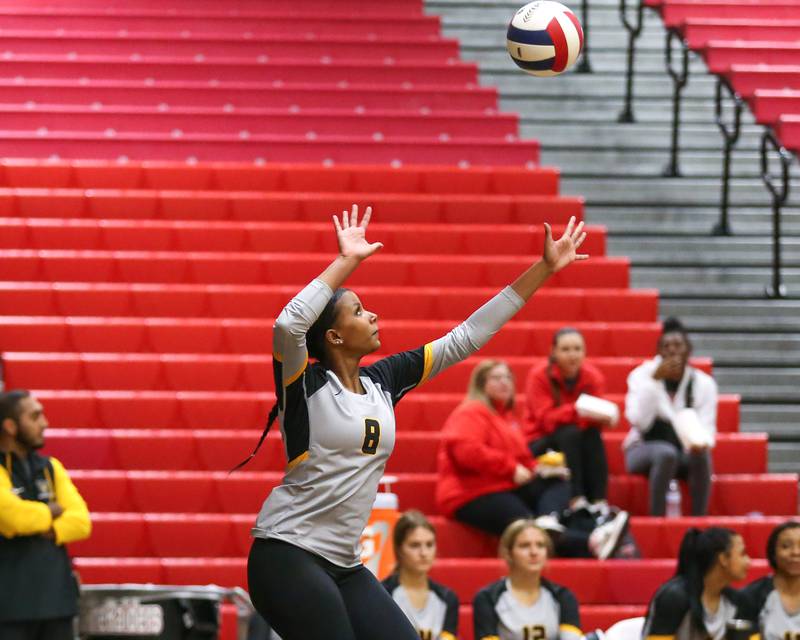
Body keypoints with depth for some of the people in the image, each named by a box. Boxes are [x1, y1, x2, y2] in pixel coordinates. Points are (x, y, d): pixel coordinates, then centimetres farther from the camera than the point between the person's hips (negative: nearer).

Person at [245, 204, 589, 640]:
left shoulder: (382, 380, 9)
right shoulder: (306, 383, -9)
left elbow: (466, 337, 12)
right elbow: (287, 325, -31)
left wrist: (544, 269, 10)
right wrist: (347, 261, -23)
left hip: (344, 566, 8)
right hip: (288, 558, -8)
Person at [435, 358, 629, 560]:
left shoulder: (507, 417, 25)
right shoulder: (470, 413, -4)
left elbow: (522, 458, 32)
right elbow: (466, 451, -23)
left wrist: (536, 468, 7)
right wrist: (512, 468, -20)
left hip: (508, 488, 10)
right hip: (473, 497, -10)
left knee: (557, 484, -13)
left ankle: (549, 522, -47)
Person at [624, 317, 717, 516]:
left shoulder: (704, 383, 0)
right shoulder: (642, 376, -4)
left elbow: (706, 427, -7)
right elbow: (640, 421, -17)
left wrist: (700, 443, -31)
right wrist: (654, 380, -21)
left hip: (686, 452, 2)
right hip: (645, 449, -2)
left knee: (701, 455, -34)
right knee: (666, 452, -37)